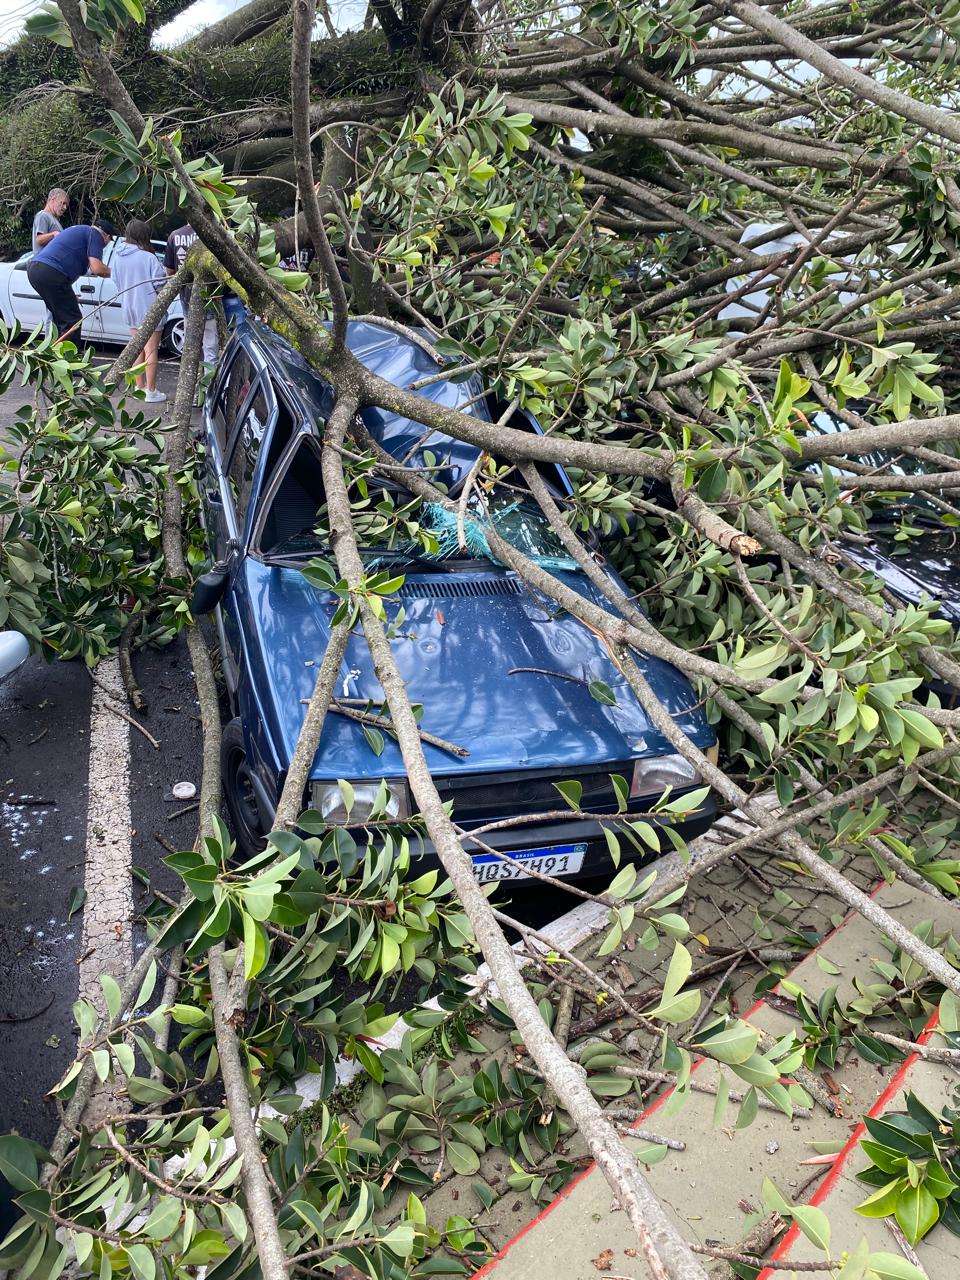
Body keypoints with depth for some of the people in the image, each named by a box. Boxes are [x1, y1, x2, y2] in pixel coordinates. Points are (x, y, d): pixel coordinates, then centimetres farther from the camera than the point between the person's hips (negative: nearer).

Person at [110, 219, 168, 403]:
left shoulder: (117, 256, 1)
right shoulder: (148, 257, -17)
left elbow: (116, 281, 9)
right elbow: (160, 284, -15)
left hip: (129, 307, 6)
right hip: (149, 308, -6)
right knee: (151, 349, -1)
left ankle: (139, 387, 20)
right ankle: (151, 391, 0)